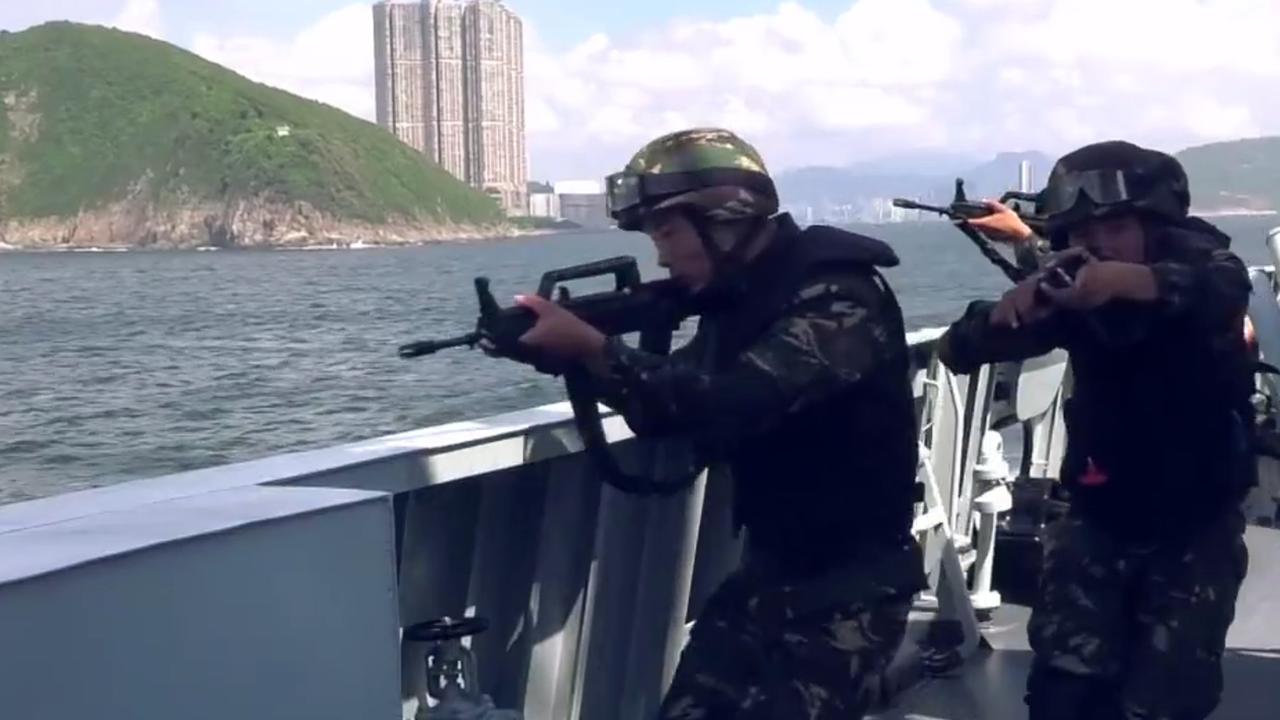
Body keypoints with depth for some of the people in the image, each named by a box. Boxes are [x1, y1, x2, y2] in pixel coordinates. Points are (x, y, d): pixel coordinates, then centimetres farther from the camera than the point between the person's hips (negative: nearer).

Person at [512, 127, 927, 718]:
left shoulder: (840, 300, -21)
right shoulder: (738, 296, 6)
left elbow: (733, 402, -33)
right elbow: (678, 403, 9)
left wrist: (592, 348, -33)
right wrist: (570, 353, -8)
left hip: (849, 587, -8)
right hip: (767, 569, 8)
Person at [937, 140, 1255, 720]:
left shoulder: (1205, 265, -14)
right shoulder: (1071, 292, -8)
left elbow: (1221, 291, -39)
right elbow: (958, 351, -16)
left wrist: (1124, 281, -60)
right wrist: (1015, 304, -38)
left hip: (1195, 530, -2)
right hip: (1099, 519, 2)